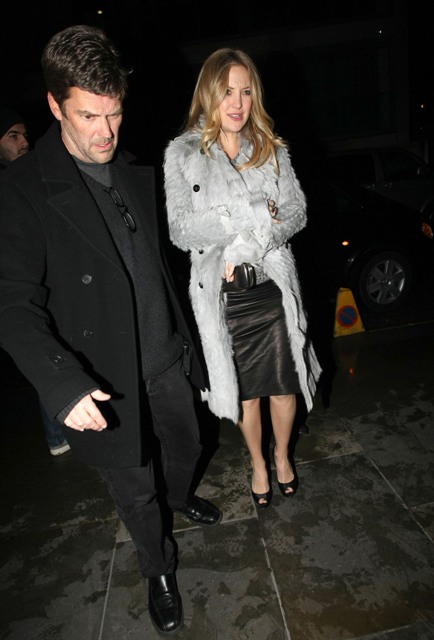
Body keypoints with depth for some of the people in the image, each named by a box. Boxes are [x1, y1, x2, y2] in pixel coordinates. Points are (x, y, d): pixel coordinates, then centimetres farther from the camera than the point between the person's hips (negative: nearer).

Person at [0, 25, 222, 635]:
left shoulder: (135, 173, 4)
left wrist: (182, 337, 16)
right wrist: (64, 386, -32)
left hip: (164, 356, 6)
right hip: (105, 378, -5)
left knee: (186, 444, 26)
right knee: (135, 488, 14)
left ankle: (181, 497, 61)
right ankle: (159, 569, 44)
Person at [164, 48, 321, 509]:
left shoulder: (272, 149, 6)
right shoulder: (182, 154, -2)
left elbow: (297, 212, 2)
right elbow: (181, 232, -10)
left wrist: (250, 244, -16)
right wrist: (254, 215, -16)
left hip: (273, 286, 2)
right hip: (222, 295, -2)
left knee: (283, 385, 12)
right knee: (245, 390, 13)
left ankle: (282, 456, 41)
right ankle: (258, 464, 40)